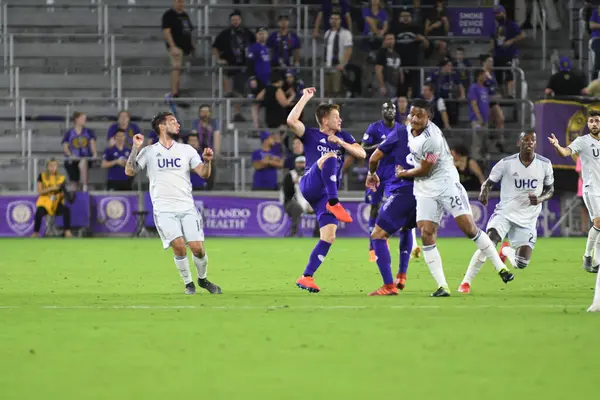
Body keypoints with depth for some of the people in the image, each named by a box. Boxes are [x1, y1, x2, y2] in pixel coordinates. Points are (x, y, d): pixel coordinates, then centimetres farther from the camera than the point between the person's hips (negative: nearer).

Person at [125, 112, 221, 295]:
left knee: (197, 247, -9)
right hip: (164, 209, -2)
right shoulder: (149, 151, 7)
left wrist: (207, 161, -14)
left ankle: (202, 279, 19)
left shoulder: (186, 150, 12)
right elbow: (129, 171, 0)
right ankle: (188, 283, 2)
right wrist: (136, 148, -9)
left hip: (187, 208, 2)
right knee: (178, 245, -20)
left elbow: (204, 174, 6)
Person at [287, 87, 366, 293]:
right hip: (310, 185, -5)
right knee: (330, 157, -33)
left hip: (326, 194, 5)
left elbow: (362, 154, 9)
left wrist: (341, 142, -2)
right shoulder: (311, 135, 8)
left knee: (329, 236, -7)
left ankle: (306, 277, -2)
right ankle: (334, 204, -44)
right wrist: (305, 98, -7)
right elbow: (291, 121, -9)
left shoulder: (343, 136, 21)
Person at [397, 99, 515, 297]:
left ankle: (500, 267, 6)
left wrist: (404, 174, -1)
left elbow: (424, 171, -17)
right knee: (426, 234, -5)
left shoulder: (431, 139, -26)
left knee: (469, 228, -10)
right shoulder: (410, 128, 2)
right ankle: (442, 286, -5)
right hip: (425, 190, 8)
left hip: (446, 183, -8)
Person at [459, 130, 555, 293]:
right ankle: (466, 282, -18)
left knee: (521, 264, -6)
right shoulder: (507, 163, -7)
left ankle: (507, 250, 33)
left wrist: (539, 199, -14)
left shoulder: (544, 164, -2)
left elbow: (550, 190, 9)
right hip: (505, 213, -2)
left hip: (527, 220, 2)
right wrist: (484, 193, -24)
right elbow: (488, 183, 1)